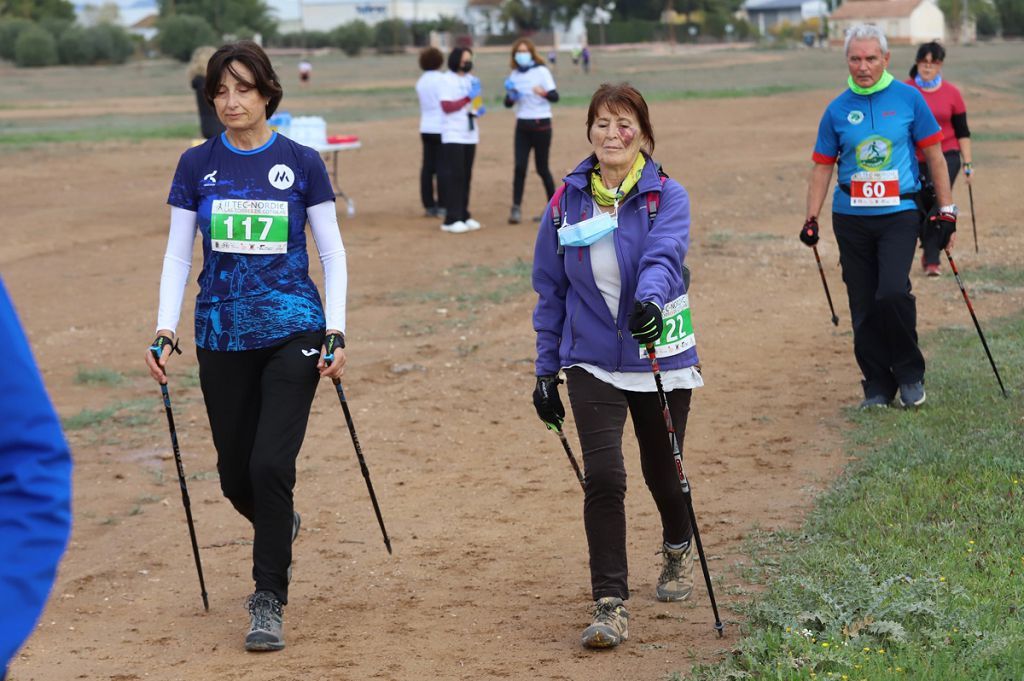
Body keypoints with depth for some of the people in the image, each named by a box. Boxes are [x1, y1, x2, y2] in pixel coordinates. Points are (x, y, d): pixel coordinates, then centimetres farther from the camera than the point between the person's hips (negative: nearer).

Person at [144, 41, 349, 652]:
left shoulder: (301, 163, -1)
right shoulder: (198, 166, 4)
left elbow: (332, 253, 3)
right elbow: (178, 255, 7)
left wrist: (336, 334, -5)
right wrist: (165, 332, -4)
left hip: (292, 333, -2)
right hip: (222, 340, 3)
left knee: (271, 464, -14)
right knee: (236, 475, 7)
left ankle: (269, 601, -1)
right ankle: (282, 528, 42)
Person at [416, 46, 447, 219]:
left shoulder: (421, 82, 12)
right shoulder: (441, 79, -11)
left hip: (426, 128, 7)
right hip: (440, 128, -7)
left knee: (427, 167, 7)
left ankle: (429, 206, 9)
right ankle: (442, 206, -5)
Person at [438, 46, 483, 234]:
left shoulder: (472, 80, 14)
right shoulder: (447, 81, -7)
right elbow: (447, 106, -15)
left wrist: (479, 110, 3)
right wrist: (468, 98, -20)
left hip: (470, 135, 7)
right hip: (453, 136, -7)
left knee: (466, 177, 8)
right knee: (454, 176, -9)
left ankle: (463, 216, 14)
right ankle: (451, 219, -9)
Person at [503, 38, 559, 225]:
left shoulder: (541, 71, -6)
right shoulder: (515, 75, 7)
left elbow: (555, 96, -14)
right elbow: (508, 104, 10)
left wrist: (544, 92, -36)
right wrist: (511, 96, -13)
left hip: (541, 125, -4)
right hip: (522, 125, 4)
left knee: (542, 168, 1)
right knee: (519, 167, -7)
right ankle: (516, 208, -8)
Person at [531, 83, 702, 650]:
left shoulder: (666, 196, -7)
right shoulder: (566, 203, 0)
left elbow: (664, 254, -28)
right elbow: (550, 290, 7)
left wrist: (650, 300, -49)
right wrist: (546, 370, 6)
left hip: (661, 361, -1)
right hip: (592, 362, 1)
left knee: (661, 471, 15)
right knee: (603, 476, -14)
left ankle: (677, 549, 49)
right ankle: (610, 607, -8)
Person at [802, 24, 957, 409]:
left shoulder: (907, 99, 0)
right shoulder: (838, 110, 5)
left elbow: (934, 156, 5)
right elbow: (822, 167, 10)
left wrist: (946, 211, 2)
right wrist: (811, 219, 0)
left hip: (899, 214, -3)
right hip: (851, 218, 3)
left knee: (892, 294, -19)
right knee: (863, 307, 4)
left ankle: (910, 374, 2)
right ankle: (878, 386, 16)